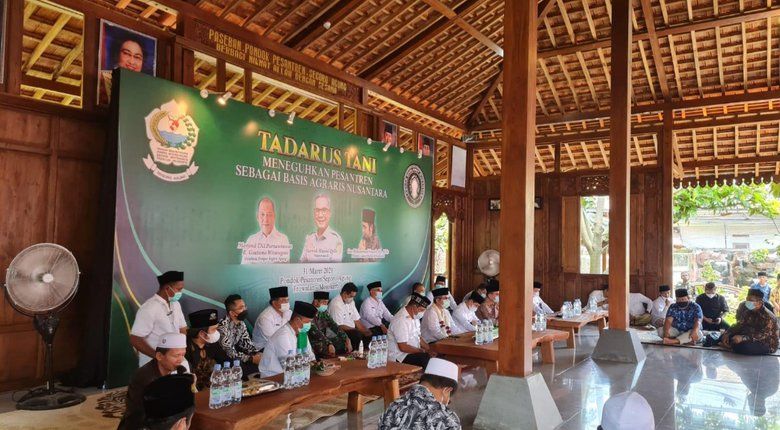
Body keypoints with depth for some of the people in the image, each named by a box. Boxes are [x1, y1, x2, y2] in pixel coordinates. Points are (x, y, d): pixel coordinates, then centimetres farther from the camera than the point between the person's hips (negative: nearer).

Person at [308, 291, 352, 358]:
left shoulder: (323, 311, 6)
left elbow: (333, 325, 0)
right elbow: (315, 332, -30)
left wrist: (346, 339, -12)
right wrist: (329, 344, -40)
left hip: (323, 340, 8)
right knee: (330, 351, -31)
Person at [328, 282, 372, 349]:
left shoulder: (351, 302, 10)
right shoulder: (336, 304, -17)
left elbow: (356, 320, 10)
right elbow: (339, 326, -20)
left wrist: (365, 330, -6)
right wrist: (356, 330, -20)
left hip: (351, 330, 8)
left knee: (368, 335, -13)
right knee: (357, 335, -30)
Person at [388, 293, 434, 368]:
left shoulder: (414, 317, 11)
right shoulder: (401, 320, -21)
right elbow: (403, 347, -23)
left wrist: (429, 350, 3)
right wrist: (423, 351, -15)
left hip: (412, 352, 9)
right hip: (399, 357, -9)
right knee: (427, 359, -28)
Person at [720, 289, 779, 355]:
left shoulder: (768, 317, -25)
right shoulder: (744, 306, -6)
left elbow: (763, 336, -30)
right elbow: (740, 324, 2)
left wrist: (743, 338, -41)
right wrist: (727, 333, -14)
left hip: (766, 343, -6)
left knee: (741, 347, -29)